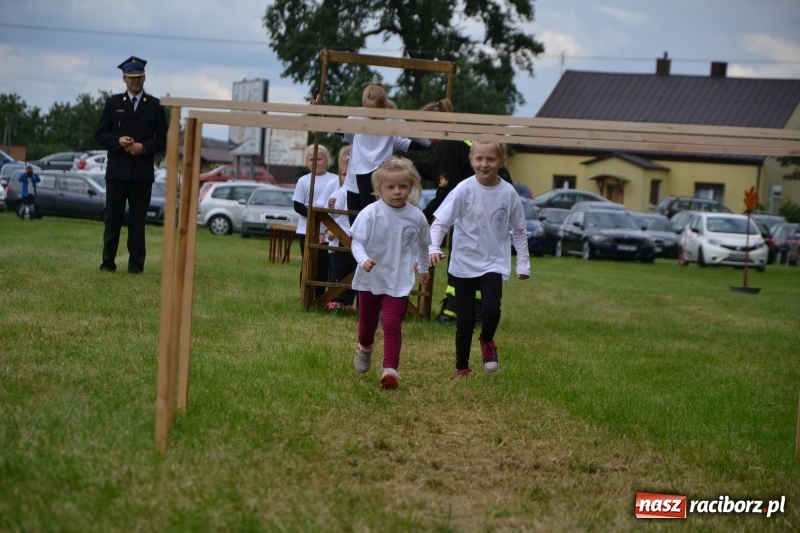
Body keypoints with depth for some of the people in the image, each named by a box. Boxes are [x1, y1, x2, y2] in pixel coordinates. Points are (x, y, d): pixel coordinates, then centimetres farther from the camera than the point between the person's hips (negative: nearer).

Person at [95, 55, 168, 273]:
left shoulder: (155, 105, 7)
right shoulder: (113, 103, 8)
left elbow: (163, 139, 6)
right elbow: (100, 134, 7)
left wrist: (145, 147, -11)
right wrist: (117, 141, -12)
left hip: (143, 172, 0)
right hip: (117, 171, 0)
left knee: (138, 220, 1)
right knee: (113, 218, 2)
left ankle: (136, 264, 5)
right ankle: (108, 262, 7)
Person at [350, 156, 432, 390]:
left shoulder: (416, 217, -6)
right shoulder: (370, 213, -15)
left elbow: (422, 244, 13)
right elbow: (356, 241, -15)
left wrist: (423, 268, 26)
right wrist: (363, 260, -35)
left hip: (399, 282, 0)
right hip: (370, 279, 0)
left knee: (392, 325, -14)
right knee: (367, 322, 20)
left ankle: (390, 369, -17)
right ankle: (364, 349, 49)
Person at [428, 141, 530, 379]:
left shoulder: (508, 192, -5)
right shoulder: (464, 189, -12)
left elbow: (519, 230, 6)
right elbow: (440, 221, -13)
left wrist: (523, 263, 6)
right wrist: (434, 248, -28)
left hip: (494, 263, 1)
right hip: (464, 264, 0)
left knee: (491, 310, -20)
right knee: (465, 321, 6)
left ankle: (487, 341, 14)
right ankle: (462, 367, 26)